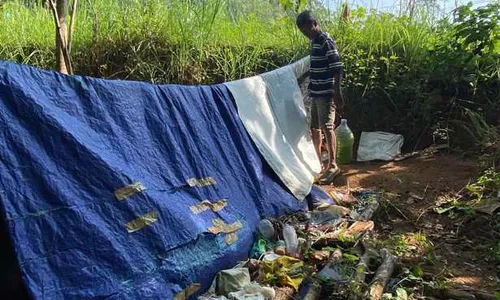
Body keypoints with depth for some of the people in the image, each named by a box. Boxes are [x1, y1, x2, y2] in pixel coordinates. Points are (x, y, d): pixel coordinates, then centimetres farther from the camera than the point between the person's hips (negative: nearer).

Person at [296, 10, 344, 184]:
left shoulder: (326, 41, -13)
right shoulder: (315, 42, 14)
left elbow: (337, 69, -18)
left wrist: (337, 93, -21)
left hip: (326, 93, -9)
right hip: (316, 93, 9)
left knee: (327, 127, -9)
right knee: (315, 128, 11)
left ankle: (332, 165, -2)